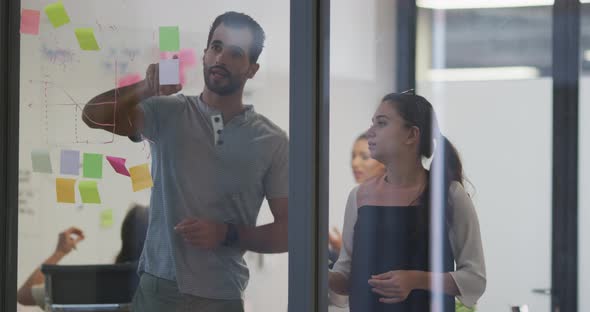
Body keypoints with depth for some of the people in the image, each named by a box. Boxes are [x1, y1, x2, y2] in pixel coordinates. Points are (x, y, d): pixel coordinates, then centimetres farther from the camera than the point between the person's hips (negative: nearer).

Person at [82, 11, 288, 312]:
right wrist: (145, 89, -28)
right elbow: (93, 115, -12)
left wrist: (228, 234, -14)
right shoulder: (169, 113, 1)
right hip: (158, 287, 0)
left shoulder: (272, 141, 0)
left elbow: (288, 231, 2)